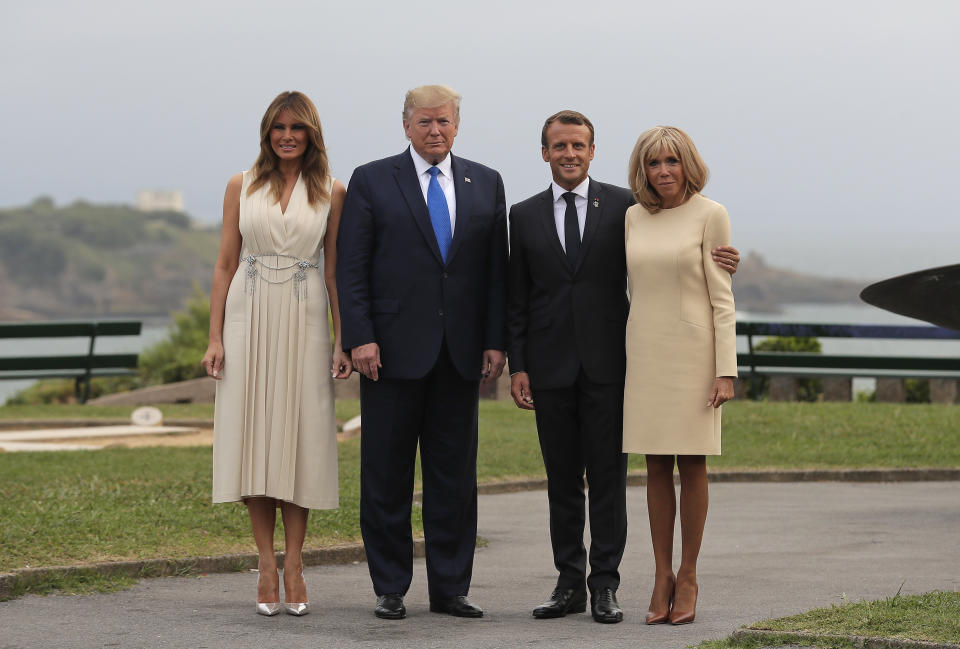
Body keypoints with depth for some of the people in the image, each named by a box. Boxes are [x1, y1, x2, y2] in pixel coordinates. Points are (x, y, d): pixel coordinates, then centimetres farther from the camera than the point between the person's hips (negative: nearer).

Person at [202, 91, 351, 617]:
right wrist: (215, 337, 0)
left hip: (304, 322, -1)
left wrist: (343, 341, -1)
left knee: (299, 437, -1)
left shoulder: (331, 193, 6)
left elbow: (335, 271, 6)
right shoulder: (242, 187, 7)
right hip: (250, 318, 1)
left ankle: (293, 565, 5)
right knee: (254, 436, -1)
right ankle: (267, 565, 5)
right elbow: (225, 265, 7)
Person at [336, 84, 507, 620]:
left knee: (455, 474, 6)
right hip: (394, 350, -2)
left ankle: (450, 588, 13)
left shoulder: (486, 184, 10)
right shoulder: (372, 181, 2)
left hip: (461, 353, 3)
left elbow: (496, 269, 9)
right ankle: (390, 590, 10)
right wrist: (360, 338, -11)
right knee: (387, 475, 2)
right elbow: (351, 268, -2)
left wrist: (496, 341, 1)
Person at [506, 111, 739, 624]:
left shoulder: (623, 206, 3)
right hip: (551, 366, 2)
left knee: (608, 476, -1)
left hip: (607, 364, -2)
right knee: (562, 480, 6)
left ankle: (605, 585, 4)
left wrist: (714, 265, -12)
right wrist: (517, 366, 2)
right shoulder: (525, 216, 9)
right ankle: (570, 584, 13)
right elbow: (517, 299, 9)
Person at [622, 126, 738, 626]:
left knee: (692, 464, 0)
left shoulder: (710, 215, -5)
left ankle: (687, 578, 9)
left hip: (693, 351, -4)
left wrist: (726, 371, -12)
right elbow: (635, 291, 13)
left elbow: (721, 297, -7)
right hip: (645, 353, 4)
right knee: (657, 467, 5)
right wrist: (622, 361, 11)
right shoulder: (635, 218, 8)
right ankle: (662, 576, 11)